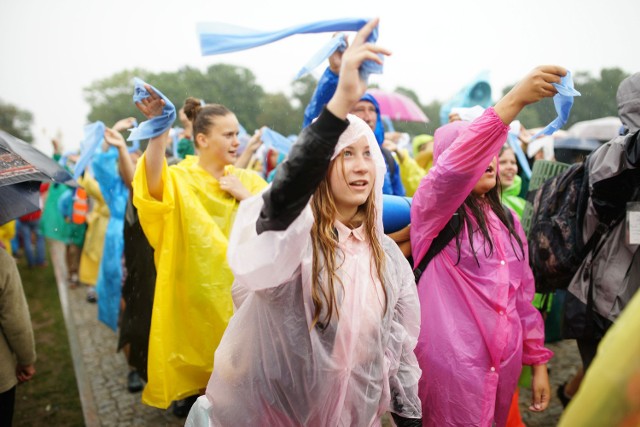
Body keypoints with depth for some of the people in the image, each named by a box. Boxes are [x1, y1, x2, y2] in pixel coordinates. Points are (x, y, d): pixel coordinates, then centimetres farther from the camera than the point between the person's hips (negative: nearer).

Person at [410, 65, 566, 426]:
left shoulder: (507, 220, 10)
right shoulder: (432, 209, -10)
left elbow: (523, 295, 13)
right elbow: (455, 166, -31)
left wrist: (537, 361, 11)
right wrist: (515, 100, -38)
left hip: (505, 363, 6)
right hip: (452, 366, -6)